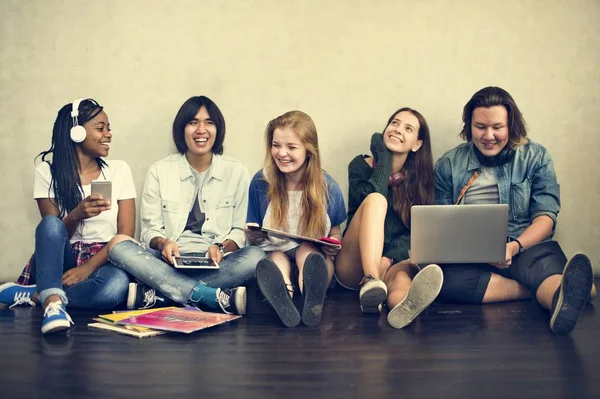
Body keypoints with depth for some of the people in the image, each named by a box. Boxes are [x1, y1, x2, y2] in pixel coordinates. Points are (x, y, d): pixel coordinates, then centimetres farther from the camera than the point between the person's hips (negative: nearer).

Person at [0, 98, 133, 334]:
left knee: (117, 284, -37)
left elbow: (125, 234, -2)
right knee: (50, 224, -33)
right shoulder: (47, 172, 2)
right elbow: (53, 232, -3)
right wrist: (77, 215, -26)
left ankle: (35, 295, -23)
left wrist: (89, 267, -18)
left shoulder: (119, 170, 3)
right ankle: (53, 302, -47)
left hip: (102, 261, 0)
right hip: (60, 262, 0)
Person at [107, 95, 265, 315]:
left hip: (216, 263, 0)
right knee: (118, 244, -28)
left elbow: (240, 231, 7)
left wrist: (222, 247, -14)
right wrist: (163, 243, -17)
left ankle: (157, 295, -32)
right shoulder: (160, 171, 7)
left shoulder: (237, 172, 7)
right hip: (169, 260, 1)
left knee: (255, 256, -31)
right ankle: (217, 297, -35)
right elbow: (150, 229, 6)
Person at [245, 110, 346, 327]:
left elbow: (335, 230, 11)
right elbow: (253, 235, 7)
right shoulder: (261, 182, -3)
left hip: (314, 255, 0)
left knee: (305, 249, -33)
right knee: (277, 258, -34)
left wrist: (334, 243, -14)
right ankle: (283, 298, -68)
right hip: (274, 256, 0)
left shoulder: (327, 187, -4)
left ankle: (313, 300, -64)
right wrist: (253, 236, -18)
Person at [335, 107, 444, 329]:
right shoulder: (361, 165, 6)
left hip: (395, 262, 1)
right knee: (376, 199, -28)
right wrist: (384, 159, -6)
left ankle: (405, 303, -75)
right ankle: (371, 282, -51)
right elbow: (371, 199, -16)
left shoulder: (420, 178, 10)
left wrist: (388, 259, -20)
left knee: (402, 276, -36)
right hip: (354, 266, -1)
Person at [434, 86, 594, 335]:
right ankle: (550, 292, -35)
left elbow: (546, 216, 2)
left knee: (546, 259, -37)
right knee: (435, 273, -34)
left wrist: (514, 247, -19)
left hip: (526, 247, -1)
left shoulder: (536, 157, 10)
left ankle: (562, 299, -72)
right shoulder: (448, 164, 12)